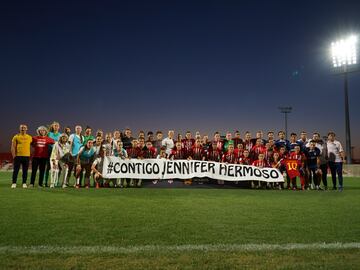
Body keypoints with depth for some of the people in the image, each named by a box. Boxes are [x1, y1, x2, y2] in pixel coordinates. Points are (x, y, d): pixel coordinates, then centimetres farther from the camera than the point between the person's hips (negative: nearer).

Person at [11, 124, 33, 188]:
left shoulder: (29, 137, 9)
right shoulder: (16, 137, 2)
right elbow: (13, 147, 0)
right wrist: (14, 156, -6)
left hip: (26, 156, 2)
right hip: (18, 156, -2)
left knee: (25, 170, 6)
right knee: (16, 170, 2)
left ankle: (24, 183, 13)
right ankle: (14, 183, 10)